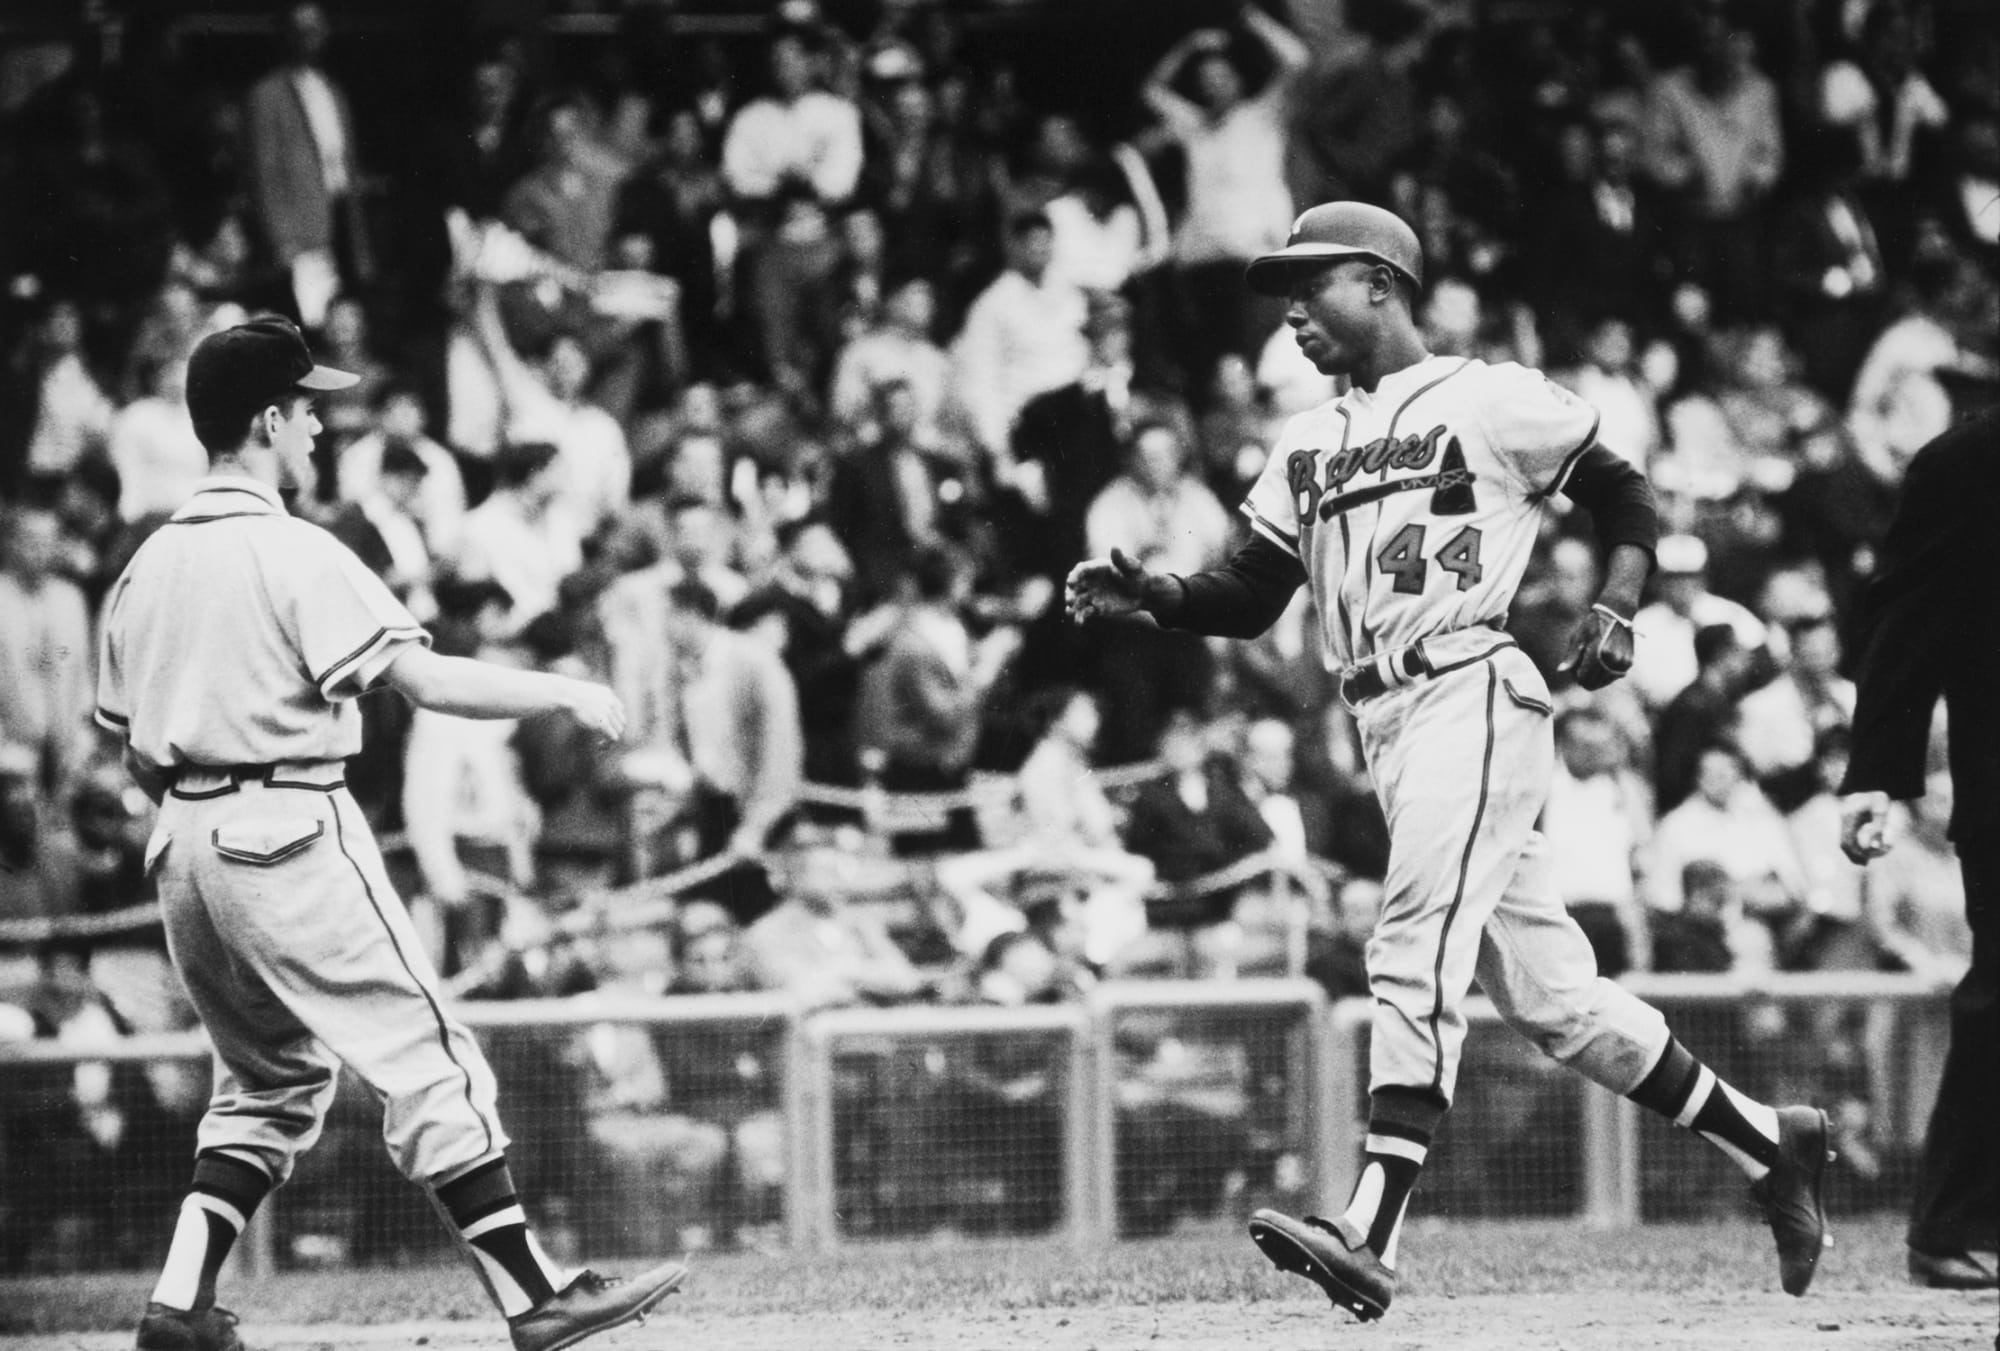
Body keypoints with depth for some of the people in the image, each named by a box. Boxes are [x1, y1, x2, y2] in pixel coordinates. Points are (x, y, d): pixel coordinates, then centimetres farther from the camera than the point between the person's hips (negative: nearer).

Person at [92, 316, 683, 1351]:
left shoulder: (148, 565, 11)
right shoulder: (294, 554, -11)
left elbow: (128, 746, 13)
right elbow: (424, 678, -18)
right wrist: (567, 694, -11)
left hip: (181, 844, 8)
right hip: (291, 834, -8)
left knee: (269, 1080, 19)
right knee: (425, 1062, -4)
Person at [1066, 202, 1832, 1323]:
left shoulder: (1491, 399, 2)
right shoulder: (1308, 448, 22)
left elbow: (1626, 498, 6)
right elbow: (1249, 599, 18)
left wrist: (1617, 610, -10)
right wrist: (1149, 594, 0)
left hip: (1475, 692, -8)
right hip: (1386, 726, 8)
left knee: (1418, 956, -21)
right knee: (1548, 993, 8)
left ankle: (1372, 1236, -32)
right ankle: (1767, 1141, 21)